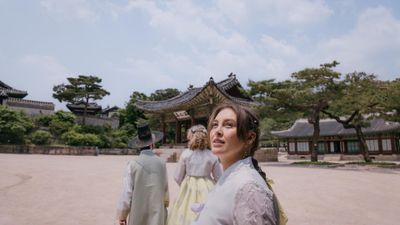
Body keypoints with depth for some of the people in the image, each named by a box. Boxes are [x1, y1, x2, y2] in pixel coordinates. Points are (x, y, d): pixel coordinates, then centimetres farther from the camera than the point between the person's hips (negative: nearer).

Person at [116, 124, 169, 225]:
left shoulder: (133, 164, -12)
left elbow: (127, 191, -10)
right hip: (157, 212, 2)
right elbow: (165, 188, 5)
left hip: (138, 212, -1)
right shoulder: (161, 163, -5)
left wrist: (122, 215, 2)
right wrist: (165, 203, 23)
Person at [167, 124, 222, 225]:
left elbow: (178, 177, 0)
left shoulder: (185, 154, -8)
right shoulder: (212, 156, -6)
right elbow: (219, 178, 3)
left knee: (186, 215, 13)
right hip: (207, 189, 1)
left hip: (189, 189, 0)